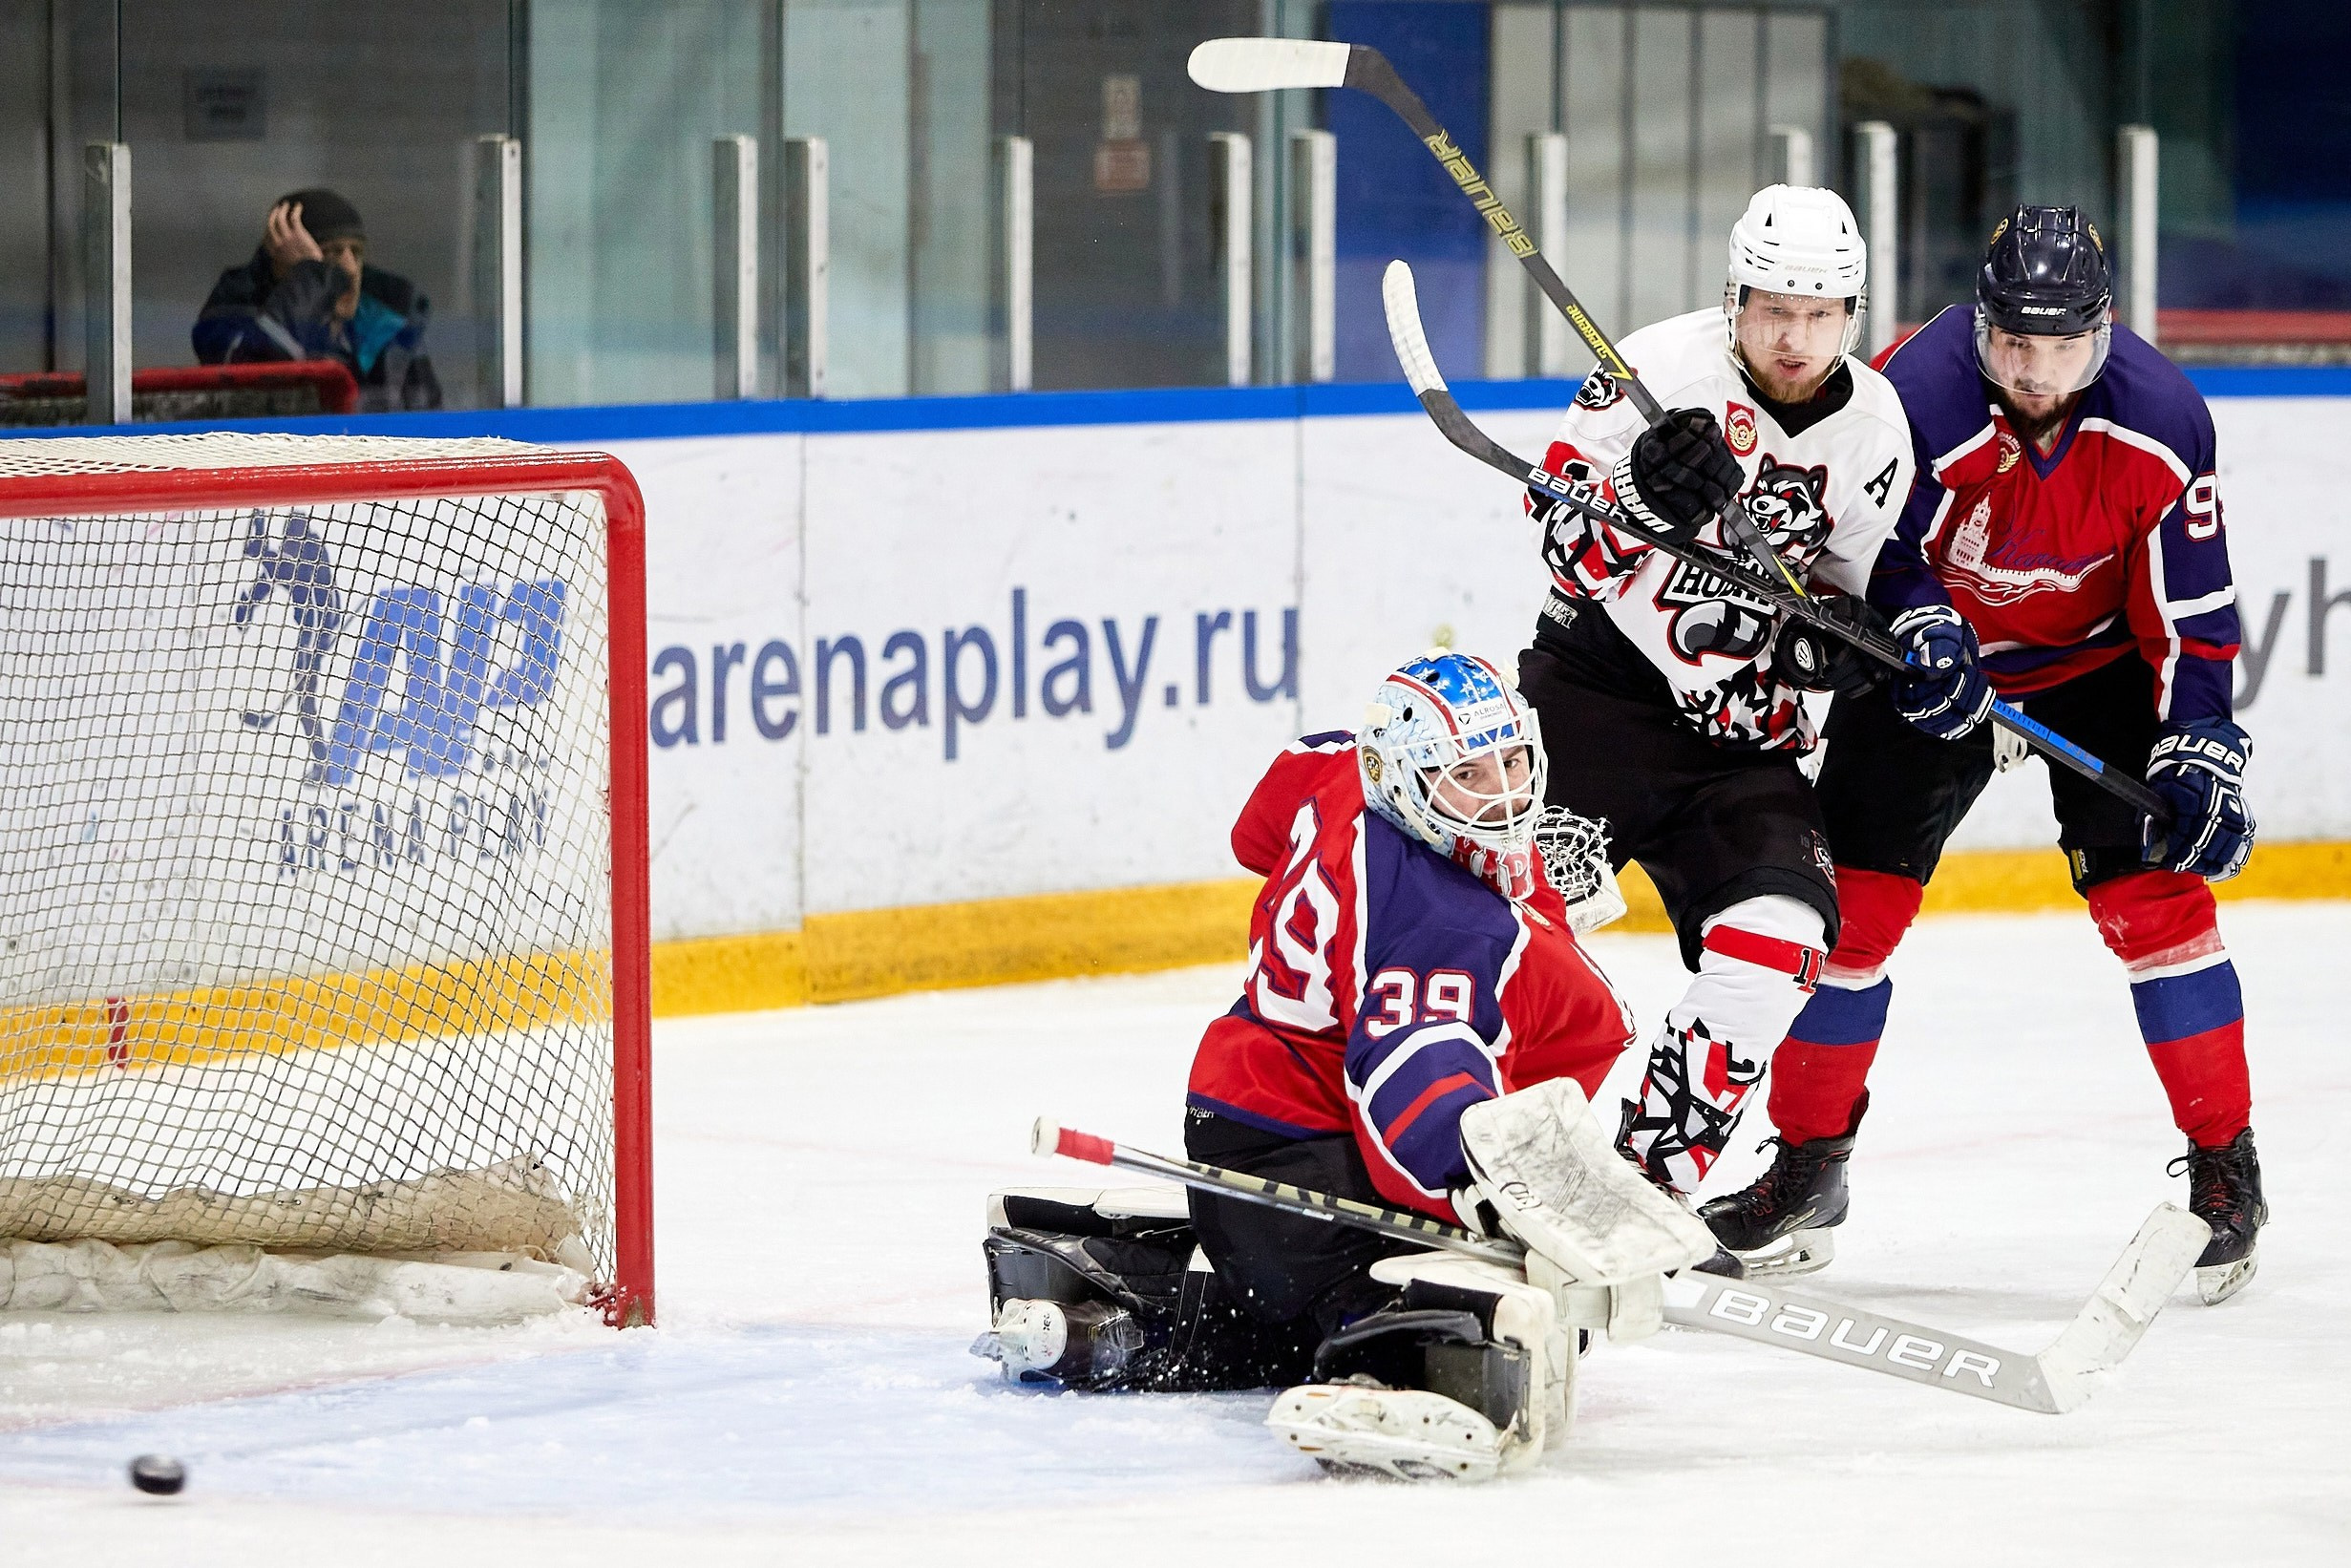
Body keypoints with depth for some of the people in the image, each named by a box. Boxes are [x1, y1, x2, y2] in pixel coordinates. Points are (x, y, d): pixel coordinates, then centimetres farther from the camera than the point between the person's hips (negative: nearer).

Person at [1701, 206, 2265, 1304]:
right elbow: (1869, 552, -17)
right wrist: (1918, 633, -36)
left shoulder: (2160, 421, -23)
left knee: (2151, 890, -12)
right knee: (1852, 898, -3)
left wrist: (2202, 746, -21)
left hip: (2098, 656, 0)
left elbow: (2190, 603, -14)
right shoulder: (1917, 401, -30)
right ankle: (1806, 1166, 11)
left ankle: (2225, 1166, -2)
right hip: (1938, 644, 0)